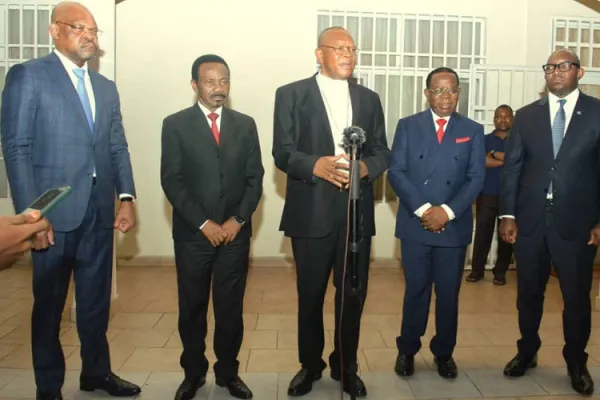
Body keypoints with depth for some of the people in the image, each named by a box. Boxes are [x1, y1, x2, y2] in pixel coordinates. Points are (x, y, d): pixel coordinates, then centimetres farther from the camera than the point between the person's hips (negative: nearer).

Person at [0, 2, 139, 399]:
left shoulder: (106, 87, 16)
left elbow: (118, 147, 12)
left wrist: (127, 196, -1)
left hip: (100, 209, 5)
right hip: (56, 210, -5)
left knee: (96, 298, 14)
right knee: (50, 301, 9)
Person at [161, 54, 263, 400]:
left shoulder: (245, 124, 7)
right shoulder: (175, 125, 0)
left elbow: (255, 178, 5)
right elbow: (171, 182, -6)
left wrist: (237, 220, -7)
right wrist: (204, 224, -12)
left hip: (235, 232, 2)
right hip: (193, 234, -1)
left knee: (231, 307, 8)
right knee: (192, 308, 10)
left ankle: (228, 372, 27)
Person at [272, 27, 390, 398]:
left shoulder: (369, 98, 14)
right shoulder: (291, 94, 3)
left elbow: (383, 152, 8)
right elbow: (282, 152, -5)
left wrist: (366, 167, -14)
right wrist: (317, 165, -23)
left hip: (357, 210, 3)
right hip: (311, 211, -2)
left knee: (353, 293, 10)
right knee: (310, 294, 11)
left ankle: (346, 366, 30)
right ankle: (310, 364, 32)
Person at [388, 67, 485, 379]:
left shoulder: (473, 130, 7)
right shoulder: (408, 126, 4)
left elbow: (476, 178, 0)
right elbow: (396, 172, -4)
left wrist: (448, 211, -14)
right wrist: (423, 209, -15)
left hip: (454, 226, 1)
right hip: (415, 224, -1)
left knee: (449, 293, 10)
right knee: (416, 291, 9)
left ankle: (444, 352, 28)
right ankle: (407, 349, 26)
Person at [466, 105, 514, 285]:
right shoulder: (484, 139, 7)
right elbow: (481, 162, -10)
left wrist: (494, 154, -9)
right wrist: (507, 160, -9)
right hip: (487, 195, 0)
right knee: (482, 233, 0)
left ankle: (500, 271, 16)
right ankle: (477, 269, 11)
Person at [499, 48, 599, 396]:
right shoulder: (526, 115, 7)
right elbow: (511, 167, 4)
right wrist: (508, 214, -3)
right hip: (530, 219, 2)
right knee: (529, 292, 14)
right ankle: (527, 351, 34)